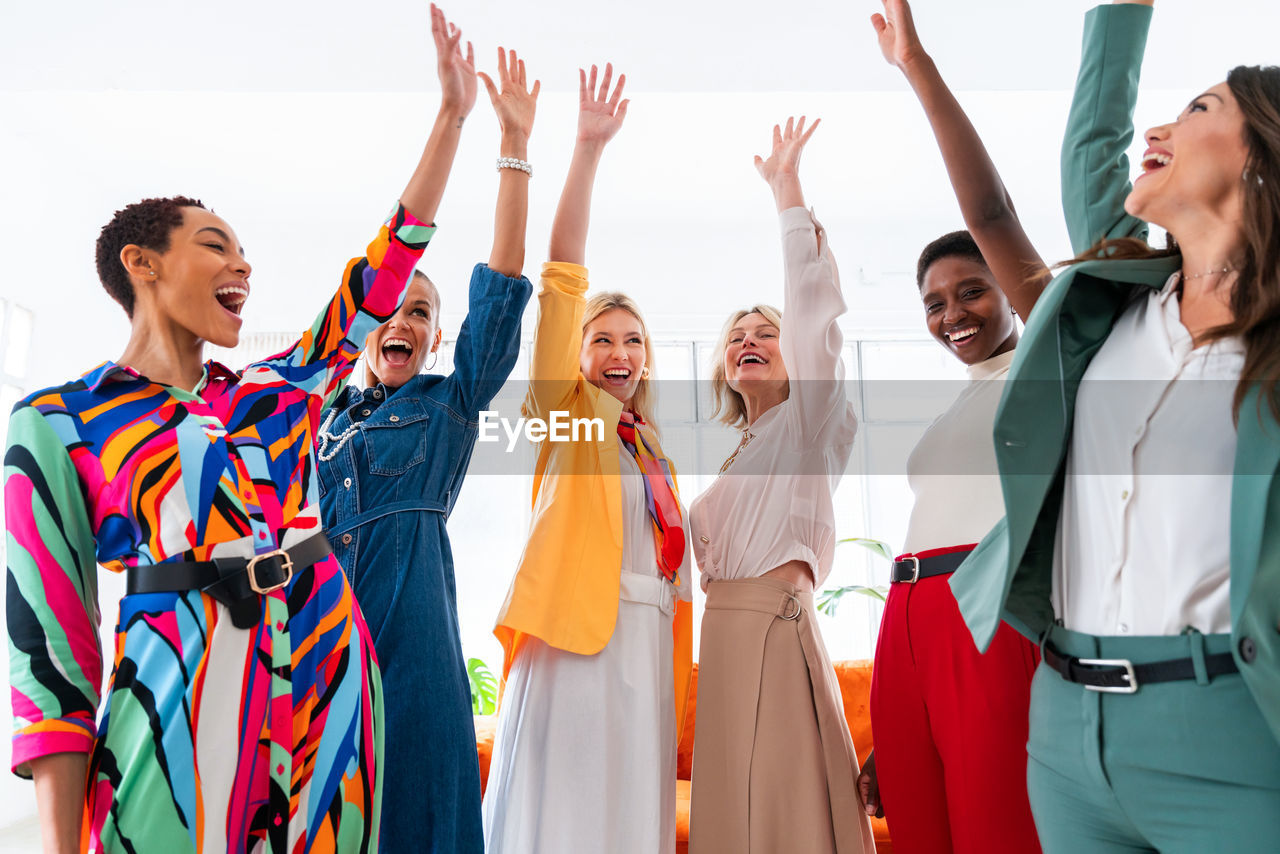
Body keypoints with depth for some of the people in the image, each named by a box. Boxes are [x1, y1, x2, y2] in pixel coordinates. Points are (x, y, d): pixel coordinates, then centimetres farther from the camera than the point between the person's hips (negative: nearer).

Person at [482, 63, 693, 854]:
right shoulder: (566, 412, 5)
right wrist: (588, 150, -12)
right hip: (574, 635, -6)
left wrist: (674, 664, 14)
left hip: (645, 642, 6)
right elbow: (563, 277, -6)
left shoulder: (651, 447, 20)